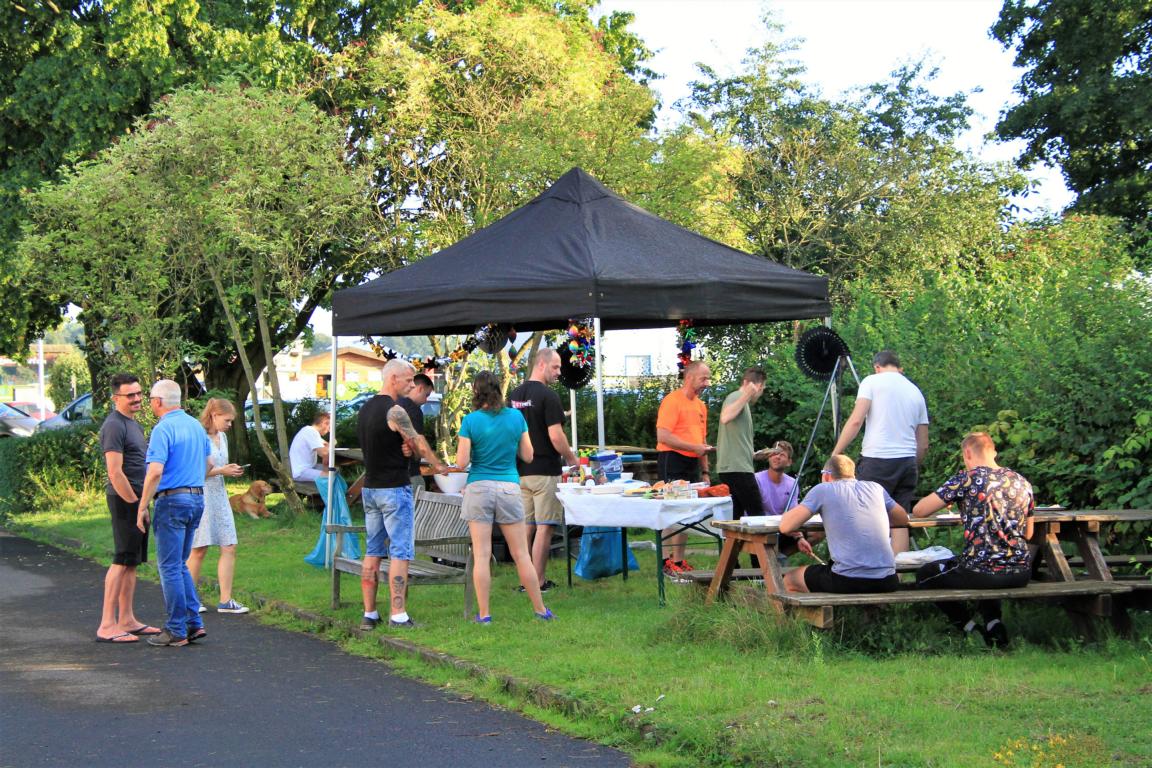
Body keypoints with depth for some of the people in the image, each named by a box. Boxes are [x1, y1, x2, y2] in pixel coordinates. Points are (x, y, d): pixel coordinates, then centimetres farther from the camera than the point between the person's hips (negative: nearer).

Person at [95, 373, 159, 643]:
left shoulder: (134, 424, 18)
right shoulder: (114, 425, -13)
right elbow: (115, 472, -19)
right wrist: (135, 503, -16)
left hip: (137, 499, 10)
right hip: (124, 499, -10)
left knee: (132, 562, 11)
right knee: (122, 560, -11)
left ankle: (127, 621, 16)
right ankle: (106, 626, -10)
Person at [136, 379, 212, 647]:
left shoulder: (163, 429, -14)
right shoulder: (196, 425, 11)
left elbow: (155, 472, -21)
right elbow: (207, 464, 21)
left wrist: (142, 507, -16)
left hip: (172, 501, -8)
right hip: (197, 499, 8)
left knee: (170, 567, -1)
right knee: (180, 564, 17)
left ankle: (176, 631, 2)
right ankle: (194, 623, 12)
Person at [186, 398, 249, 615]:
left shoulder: (222, 437, 14)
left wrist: (231, 470, 4)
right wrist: (221, 471, -16)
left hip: (219, 495, 8)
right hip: (201, 496, -8)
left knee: (229, 548, 1)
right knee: (199, 550, 0)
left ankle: (225, 600, 4)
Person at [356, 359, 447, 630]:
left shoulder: (366, 409, 11)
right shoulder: (394, 410, -15)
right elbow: (419, 444, -6)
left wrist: (403, 448, -4)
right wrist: (438, 466, 10)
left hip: (369, 488, 8)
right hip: (394, 488, -8)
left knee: (373, 552, 11)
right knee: (400, 553, -5)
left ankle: (369, 614, 12)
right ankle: (398, 616, -9)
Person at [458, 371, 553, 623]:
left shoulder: (471, 421, -6)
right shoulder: (516, 416, 1)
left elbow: (461, 462, -8)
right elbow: (528, 456, 6)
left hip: (479, 488, -2)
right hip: (509, 487, 2)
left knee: (482, 555, 2)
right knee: (521, 554, 9)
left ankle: (484, 614, 3)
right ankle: (540, 610, 14)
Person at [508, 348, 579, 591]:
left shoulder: (514, 395, 9)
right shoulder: (548, 397, -14)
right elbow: (556, 437, -17)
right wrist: (572, 459, -2)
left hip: (520, 470, 7)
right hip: (545, 470, -7)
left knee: (525, 526, 12)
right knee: (544, 527, -2)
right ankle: (539, 582, -1)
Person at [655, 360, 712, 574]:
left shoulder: (700, 405, 17)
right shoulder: (672, 401, -9)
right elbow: (663, 436, -18)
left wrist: (705, 472, 19)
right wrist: (694, 447, -19)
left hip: (692, 464, 8)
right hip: (673, 462, -8)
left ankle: (678, 561, 15)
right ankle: (668, 562, -6)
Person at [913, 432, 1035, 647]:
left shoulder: (966, 479, -9)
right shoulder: (1022, 482, 8)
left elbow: (918, 511, -6)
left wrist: (948, 499, 13)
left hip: (983, 573, -6)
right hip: (1020, 574, 6)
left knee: (924, 576, 20)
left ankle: (971, 628, 8)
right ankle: (994, 624, 18)